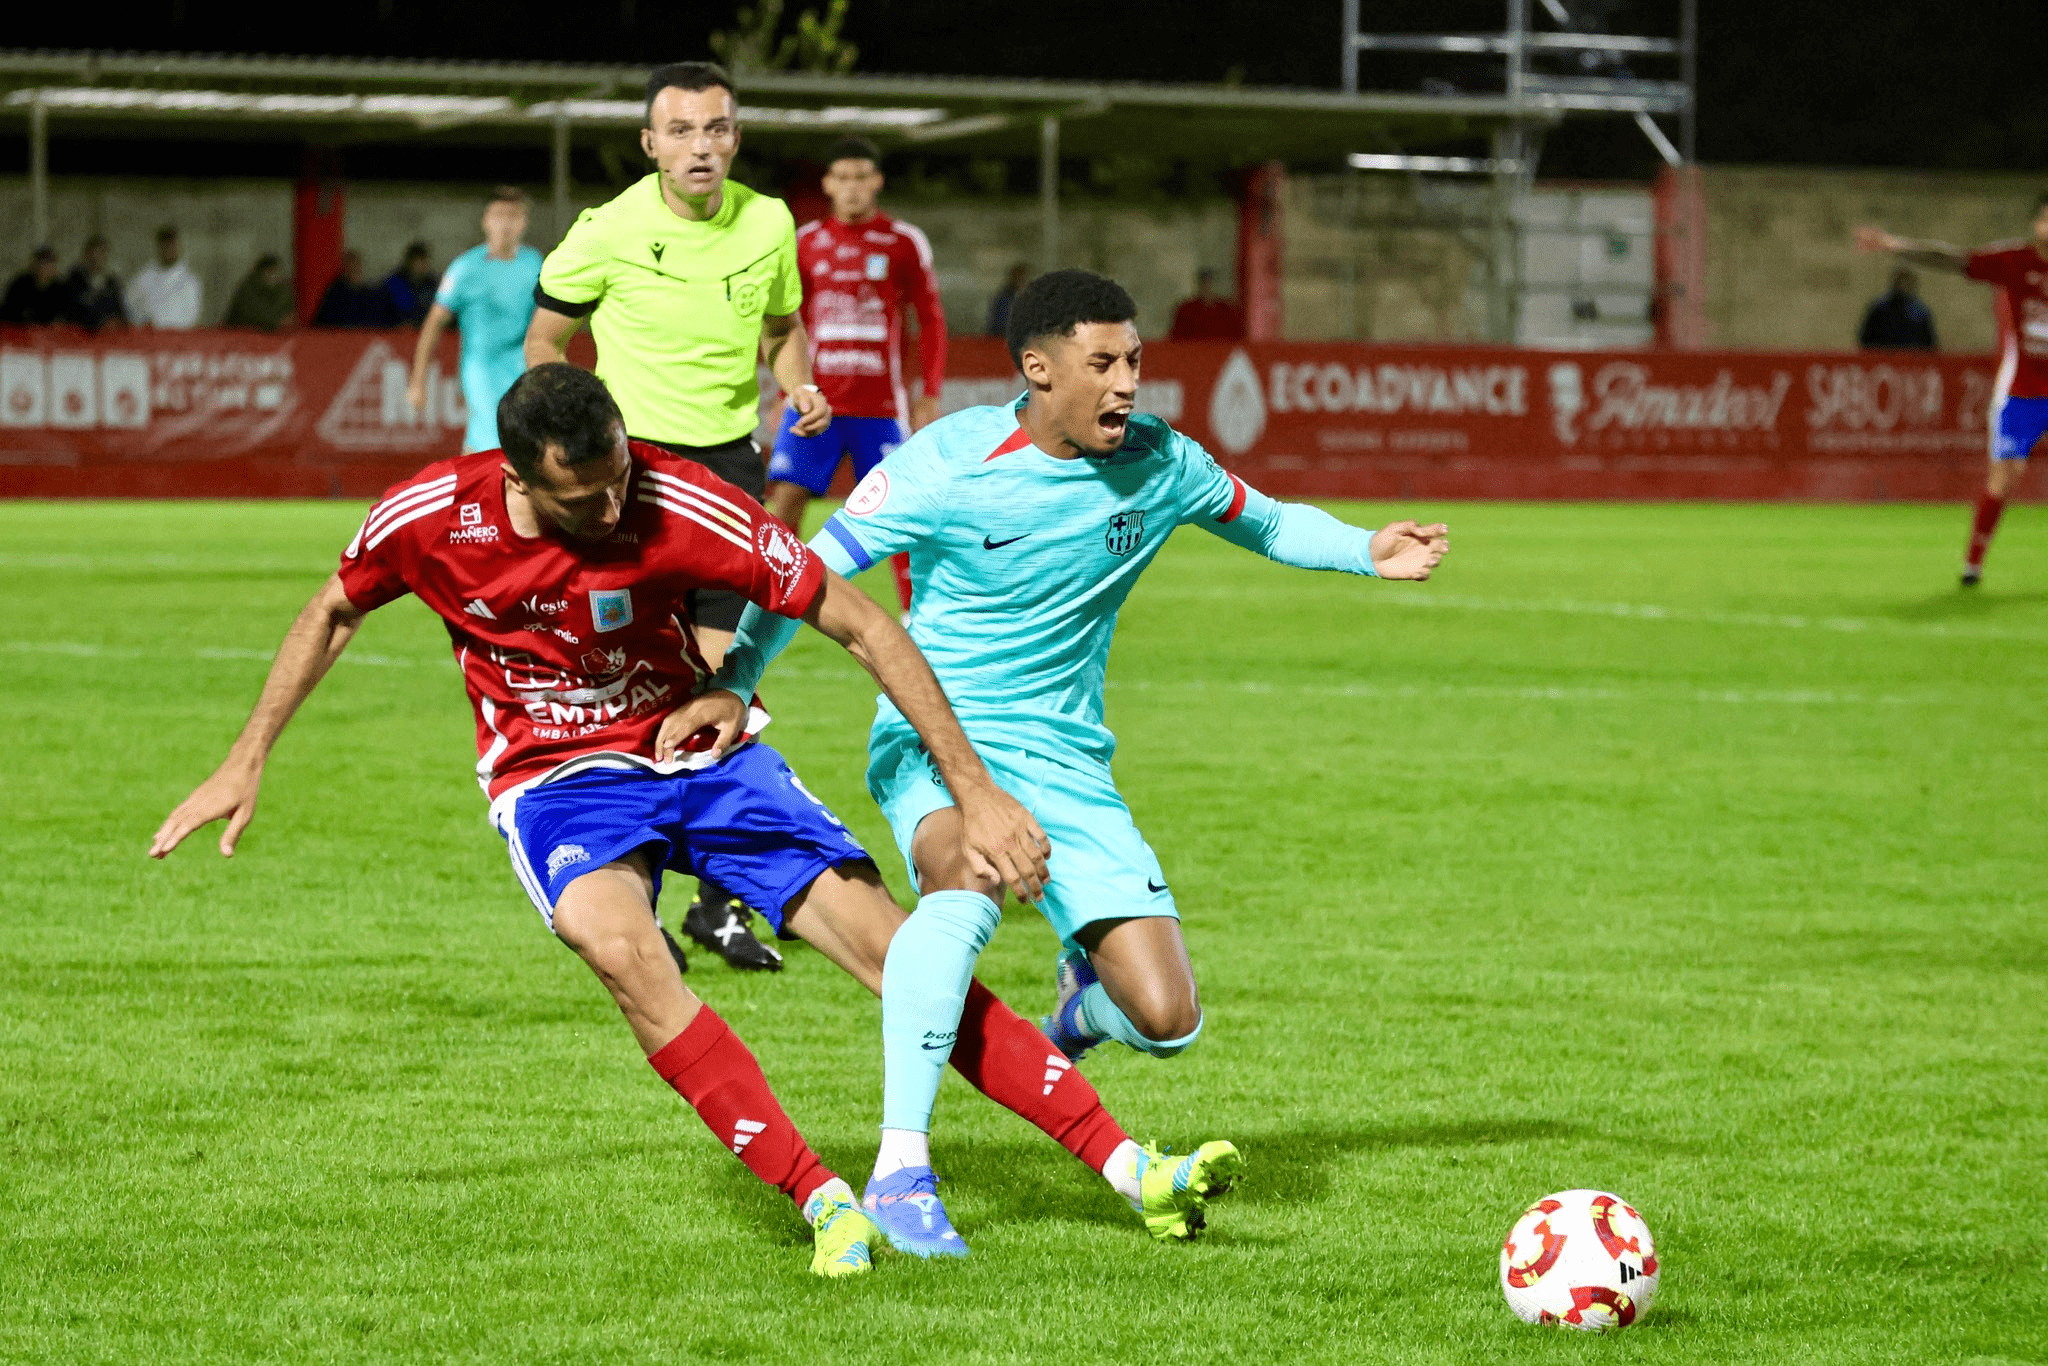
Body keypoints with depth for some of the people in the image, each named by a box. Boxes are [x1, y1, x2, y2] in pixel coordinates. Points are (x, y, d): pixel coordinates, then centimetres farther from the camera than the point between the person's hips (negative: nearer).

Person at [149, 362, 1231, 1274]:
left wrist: (974, 791, -19)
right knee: (620, 947, -33)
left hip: (700, 751, 0)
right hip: (554, 778, 0)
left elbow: (860, 624, -18)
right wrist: (246, 763, 5)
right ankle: (823, 1201, -29)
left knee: (896, 945, -12)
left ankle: (1127, 1167, -7)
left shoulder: (679, 507, -25)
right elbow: (332, 613, 6)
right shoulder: (431, 518, -18)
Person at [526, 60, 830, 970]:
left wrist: (797, 383, -2)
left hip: (730, 460, 3)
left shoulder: (768, 224, 1)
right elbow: (544, 341, 3)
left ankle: (719, 902, 13)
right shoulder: (608, 232, -10)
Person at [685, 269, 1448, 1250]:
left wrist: (1367, 552, 0)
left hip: (1066, 761, 4)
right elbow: (813, 571, -7)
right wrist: (733, 682, -19)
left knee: (1166, 1021, -7)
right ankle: (899, 1166, -40)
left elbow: (1265, 523, 17)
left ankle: (1081, 1000, 33)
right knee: (969, 875, -41)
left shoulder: (1157, 463, -1)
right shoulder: (945, 466, -13)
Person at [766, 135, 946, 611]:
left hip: (880, 406, -2)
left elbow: (931, 321, 7)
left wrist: (931, 394, 0)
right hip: (816, 401, 2)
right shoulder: (806, 242, 9)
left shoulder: (904, 243, 3)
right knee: (785, 498, -9)